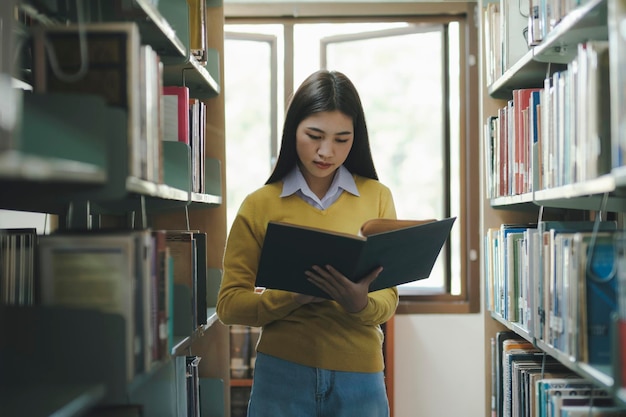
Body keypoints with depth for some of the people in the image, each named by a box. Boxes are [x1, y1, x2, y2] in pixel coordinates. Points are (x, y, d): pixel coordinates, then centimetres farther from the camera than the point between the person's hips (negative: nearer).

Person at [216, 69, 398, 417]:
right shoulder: (260, 204, 1)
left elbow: (388, 300, 0)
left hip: (359, 377, 1)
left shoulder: (377, 196, 2)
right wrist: (294, 296, -18)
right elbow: (229, 304, -2)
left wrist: (360, 304, -22)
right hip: (283, 374, -1)